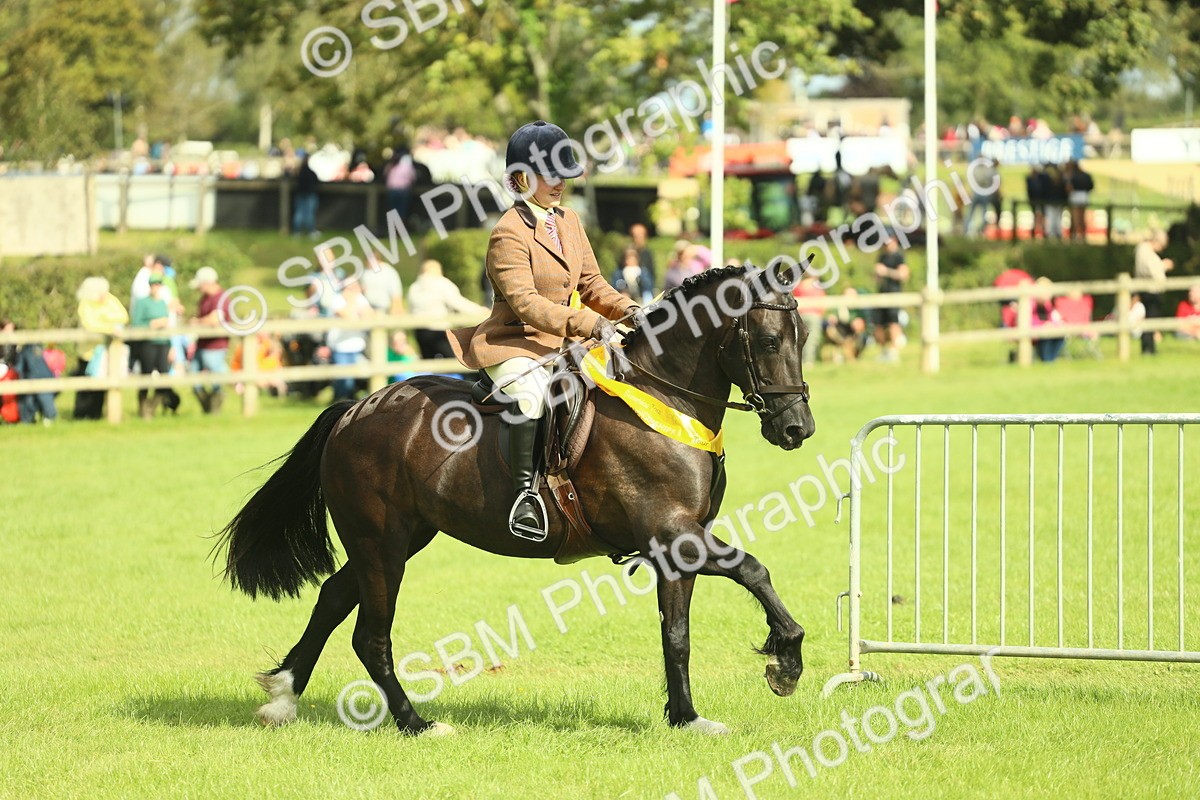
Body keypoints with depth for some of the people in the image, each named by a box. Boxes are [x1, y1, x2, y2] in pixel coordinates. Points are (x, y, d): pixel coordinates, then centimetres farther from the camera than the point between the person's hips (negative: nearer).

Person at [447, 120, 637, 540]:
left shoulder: (569, 222, 12)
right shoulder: (509, 234, -15)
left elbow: (591, 284, 16)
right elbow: (525, 302, -24)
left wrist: (626, 309, -5)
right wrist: (589, 324, -32)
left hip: (562, 344, 9)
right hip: (513, 343, -9)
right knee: (529, 392, -39)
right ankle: (525, 490, -34)